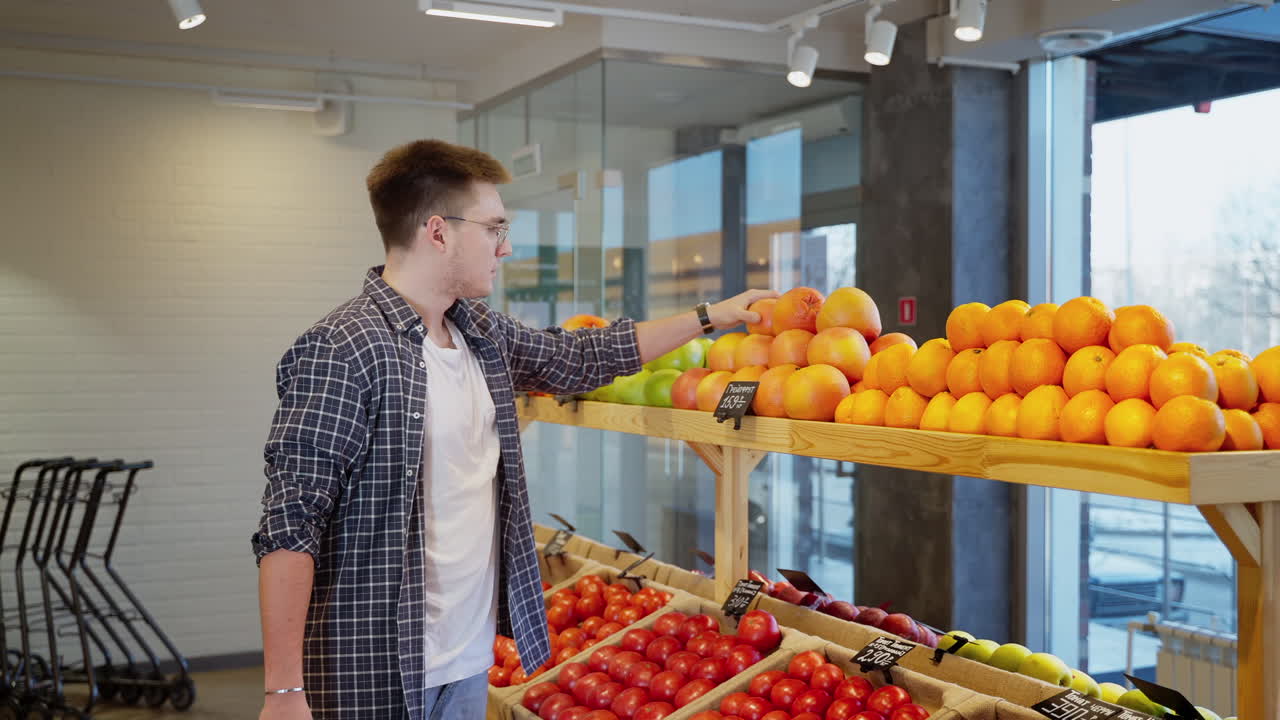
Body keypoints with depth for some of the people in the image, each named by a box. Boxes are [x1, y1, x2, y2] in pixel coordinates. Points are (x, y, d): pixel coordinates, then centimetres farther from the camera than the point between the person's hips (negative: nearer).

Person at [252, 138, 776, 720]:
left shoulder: (484, 333, 7)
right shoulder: (342, 350, -17)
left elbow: (585, 356, 24)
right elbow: (289, 528, -19)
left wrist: (711, 317, 26)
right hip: (378, 673, -7)